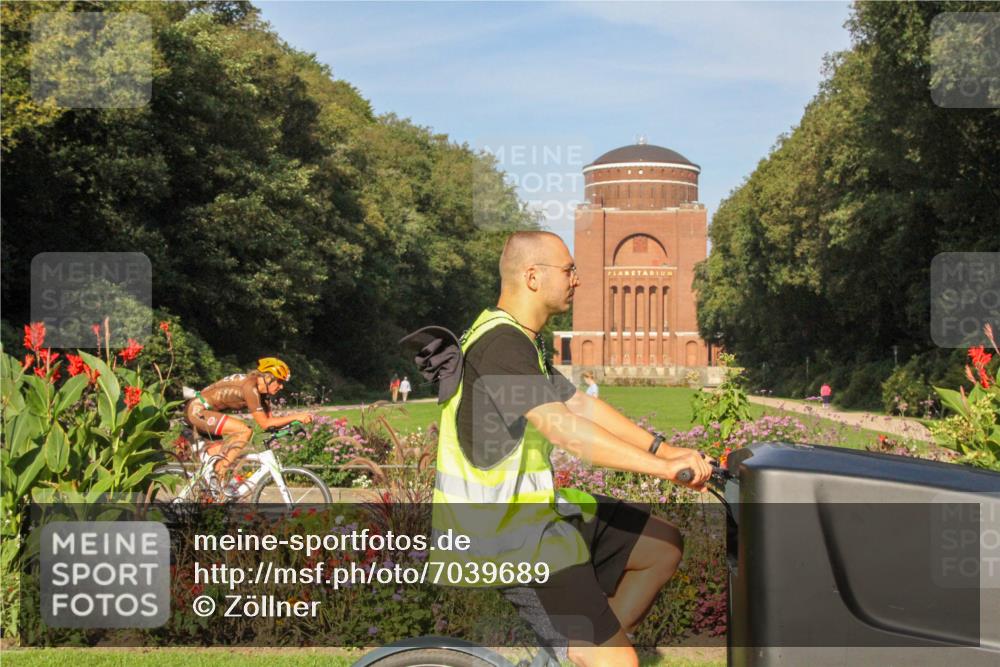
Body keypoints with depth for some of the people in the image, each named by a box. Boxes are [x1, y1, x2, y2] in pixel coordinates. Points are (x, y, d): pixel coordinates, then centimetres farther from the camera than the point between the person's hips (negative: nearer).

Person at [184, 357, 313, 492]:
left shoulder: (262, 390, 5)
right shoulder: (250, 386, -23)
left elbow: (269, 419, 6)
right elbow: (264, 423, -22)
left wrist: (294, 422, -8)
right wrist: (295, 416, -22)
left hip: (200, 411, 10)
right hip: (197, 410, -10)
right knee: (244, 430, -22)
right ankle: (219, 478, -18)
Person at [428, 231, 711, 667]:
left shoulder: (522, 340, 13)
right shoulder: (500, 344, -21)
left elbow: (581, 404, 11)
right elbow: (564, 428, -32)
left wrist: (660, 447, 2)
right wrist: (662, 468, -33)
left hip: (533, 512, 11)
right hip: (509, 537, -10)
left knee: (663, 546, 13)